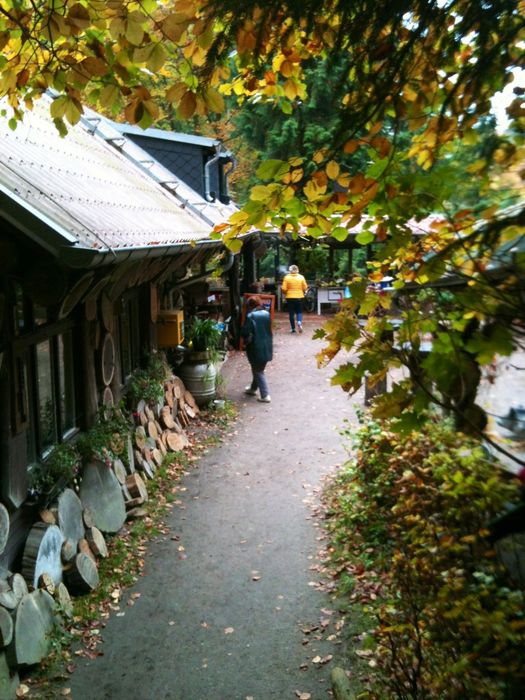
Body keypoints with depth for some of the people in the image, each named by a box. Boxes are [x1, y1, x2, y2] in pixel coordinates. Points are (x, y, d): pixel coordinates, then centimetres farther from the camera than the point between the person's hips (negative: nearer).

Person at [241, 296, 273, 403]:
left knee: (258, 371, 4)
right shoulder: (267, 314, 2)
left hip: (256, 348, -6)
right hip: (267, 347, 6)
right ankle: (253, 388, 40)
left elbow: (245, 332, -18)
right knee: (259, 369, 22)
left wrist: (246, 340, 3)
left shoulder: (251, 316, -16)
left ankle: (265, 395, -1)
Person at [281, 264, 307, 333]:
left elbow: (284, 289, -8)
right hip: (299, 297, 1)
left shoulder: (287, 277, -6)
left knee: (291, 313, 7)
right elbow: (305, 288, 0)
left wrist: (285, 293, 13)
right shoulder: (301, 277, -2)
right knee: (299, 312, 12)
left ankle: (293, 328, 9)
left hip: (290, 297, -1)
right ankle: (299, 322, -15)